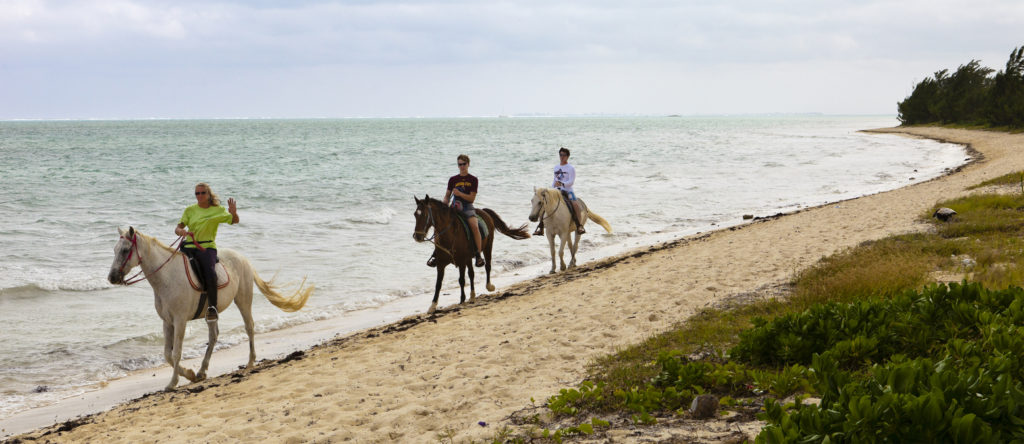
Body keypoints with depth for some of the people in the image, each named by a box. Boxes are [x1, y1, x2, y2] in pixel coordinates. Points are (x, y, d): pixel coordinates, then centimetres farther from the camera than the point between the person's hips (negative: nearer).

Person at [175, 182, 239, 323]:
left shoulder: (218, 210, 10)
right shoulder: (190, 210, 13)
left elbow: (234, 221, 5)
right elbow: (177, 228, 8)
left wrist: (233, 212, -17)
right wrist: (181, 231, -17)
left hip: (207, 247, -3)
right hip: (189, 247, 3)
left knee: (209, 271, -29)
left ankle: (212, 307, -23)